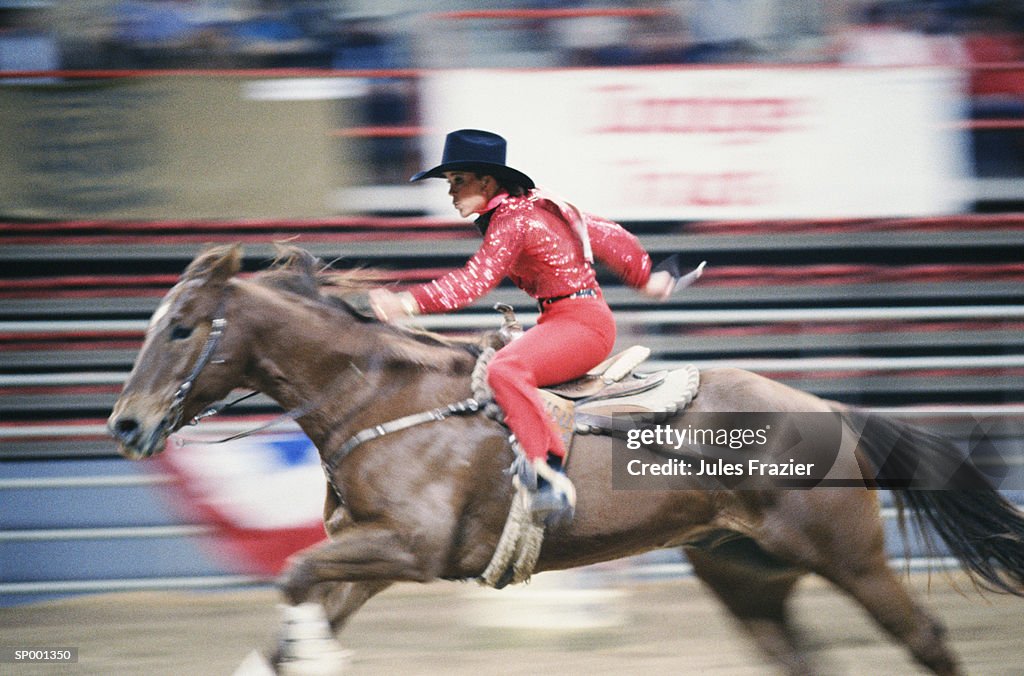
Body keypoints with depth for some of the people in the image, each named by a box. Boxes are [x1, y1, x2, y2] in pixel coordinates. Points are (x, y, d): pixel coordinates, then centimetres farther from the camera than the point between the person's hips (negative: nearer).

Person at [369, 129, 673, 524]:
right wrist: (645, 279, 39)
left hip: (582, 321, -11)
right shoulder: (532, 206, 16)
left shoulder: (511, 220, -13)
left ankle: (551, 476, -45)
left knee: (505, 371, -34)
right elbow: (609, 236, 24)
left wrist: (408, 302, -31)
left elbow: (473, 282, -24)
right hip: (559, 320, 11)